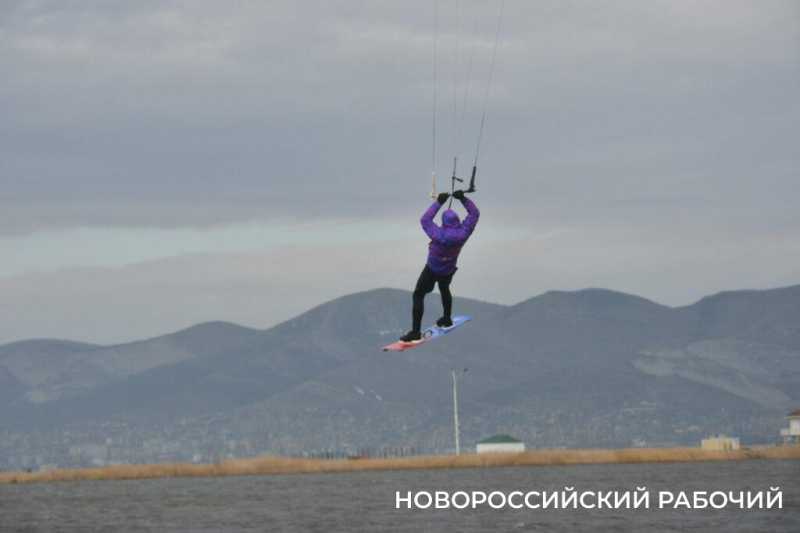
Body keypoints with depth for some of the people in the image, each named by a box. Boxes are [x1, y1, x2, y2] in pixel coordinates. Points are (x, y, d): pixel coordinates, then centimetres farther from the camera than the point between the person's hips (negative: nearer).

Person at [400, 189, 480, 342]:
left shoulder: (439, 235, -34)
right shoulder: (463, 233, -26)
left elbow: (425, 219, -21)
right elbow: (474, 213, -13)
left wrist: (438, 202, -18)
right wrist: (463, 199, -16)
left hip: (432, 270, -5)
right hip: (449, 270, 5)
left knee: (418, 295, 2)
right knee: (444, 289, 34)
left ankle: (415, 331, -5)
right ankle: (447, 319, 52)